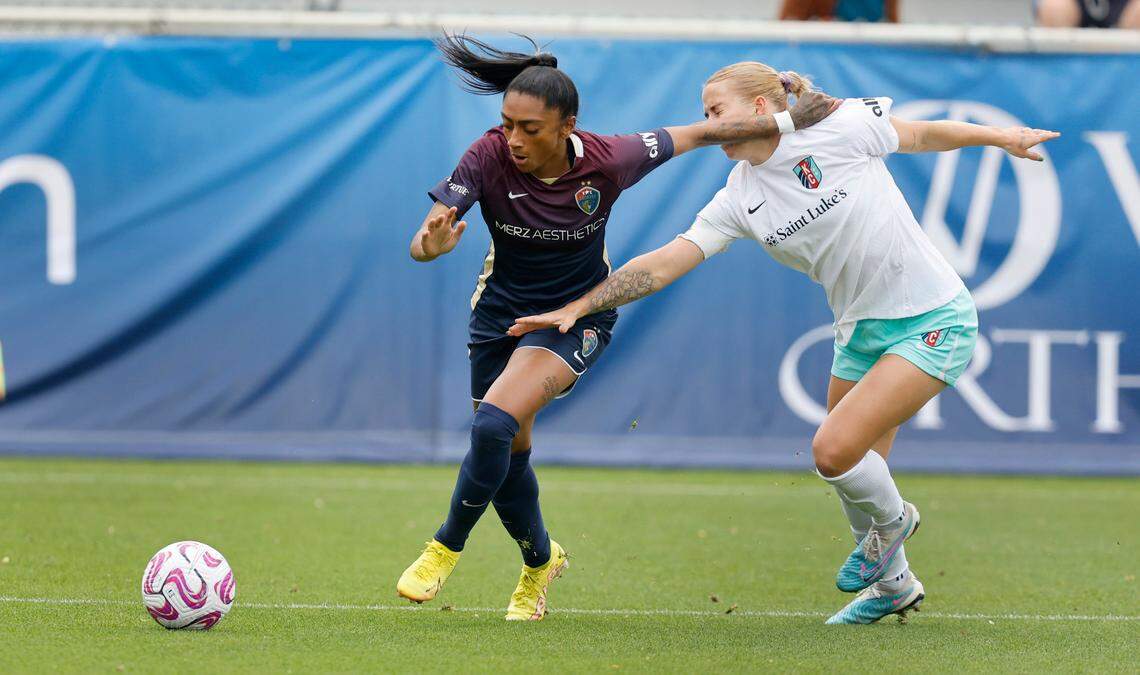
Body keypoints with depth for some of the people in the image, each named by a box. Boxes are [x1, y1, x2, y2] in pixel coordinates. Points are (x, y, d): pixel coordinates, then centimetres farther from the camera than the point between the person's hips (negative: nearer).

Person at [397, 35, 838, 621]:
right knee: (507, 455, 11)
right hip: (500, 310, 3)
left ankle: (446, 549, -6)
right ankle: (540, 561, 40)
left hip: (574, 319, -3)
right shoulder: (489, 159, -24)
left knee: (495, 424, -25)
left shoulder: (608, 161, -24)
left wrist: (787, 122, -4)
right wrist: (432, 242, -55)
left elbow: (699, 134, -8)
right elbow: (424, 241, -31)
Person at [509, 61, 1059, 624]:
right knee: (850, 473, 9)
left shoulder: (839, 128, -14)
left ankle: (891, 520, 14)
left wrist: (1003, 138, 13)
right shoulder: (740, 199, 1)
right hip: (862, 332, 6)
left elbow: (921, 135, 3)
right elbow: (664, 263, -1)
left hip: (934, 320, -6)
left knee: (833, 449, -17)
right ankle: (891, 583, 34)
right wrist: (577, 307, -8)